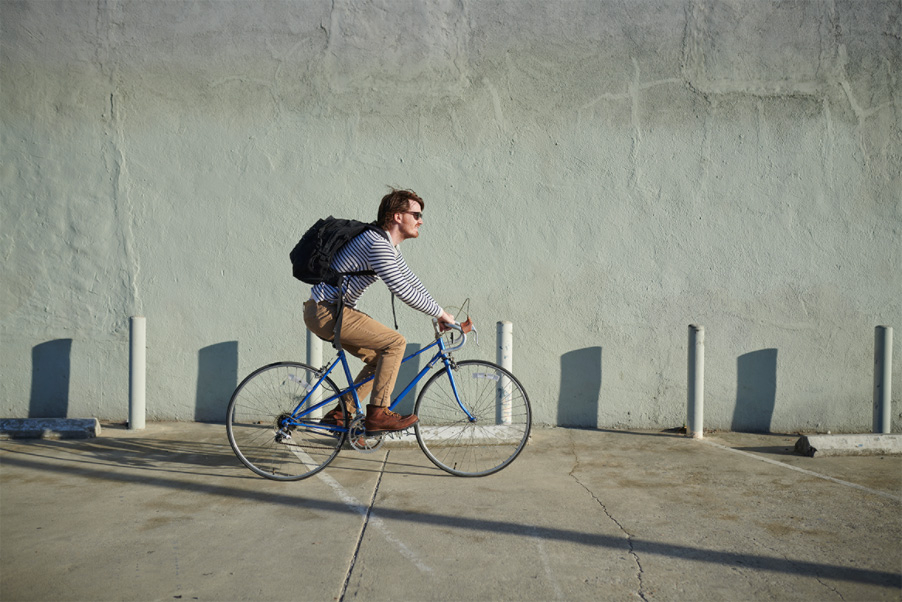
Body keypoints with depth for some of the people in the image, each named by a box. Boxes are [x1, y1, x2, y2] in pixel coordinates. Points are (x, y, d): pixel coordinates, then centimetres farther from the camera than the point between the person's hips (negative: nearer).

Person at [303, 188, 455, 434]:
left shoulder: (388, 246, 13)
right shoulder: (377, 244, -20)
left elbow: (411, 282, 20)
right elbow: (403, 292, -24)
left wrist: (440, 314, 15)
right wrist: (440, 313, -12)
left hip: (328, 312, 10)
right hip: (325, 313, -10)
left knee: (382, 358, 13)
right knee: (395, 342, -14)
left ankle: (341, 413, 17)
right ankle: (378, 414, -8)